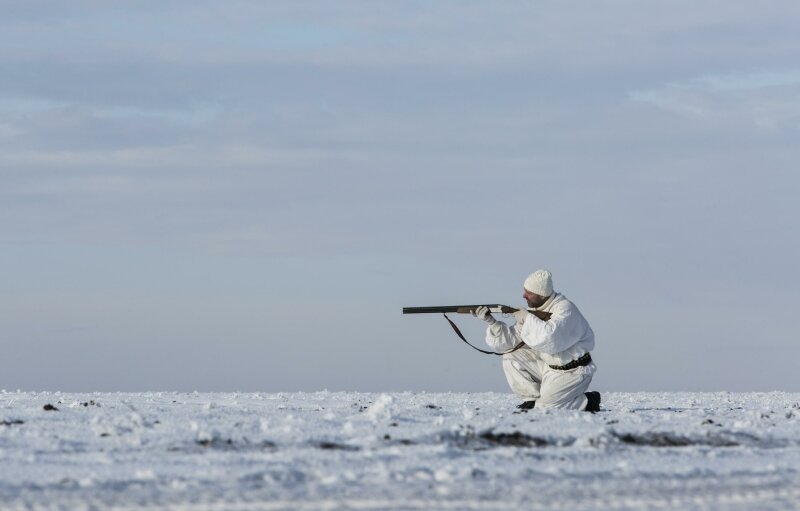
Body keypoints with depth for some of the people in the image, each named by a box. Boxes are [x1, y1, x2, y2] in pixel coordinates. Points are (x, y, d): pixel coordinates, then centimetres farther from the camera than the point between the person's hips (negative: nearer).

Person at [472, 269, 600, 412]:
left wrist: (527, 319, -28)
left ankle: (588, 402, 1)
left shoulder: (565, 309, -22)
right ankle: (533, 399, 6)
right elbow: (509, 340, 2)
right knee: (511, 358, -2)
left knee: (544, 409, -18)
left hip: (572, 372, -8)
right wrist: (491, 321, -12)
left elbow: (549, 339, -40)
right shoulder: (534, 310, 3)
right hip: (548, 366, 8)